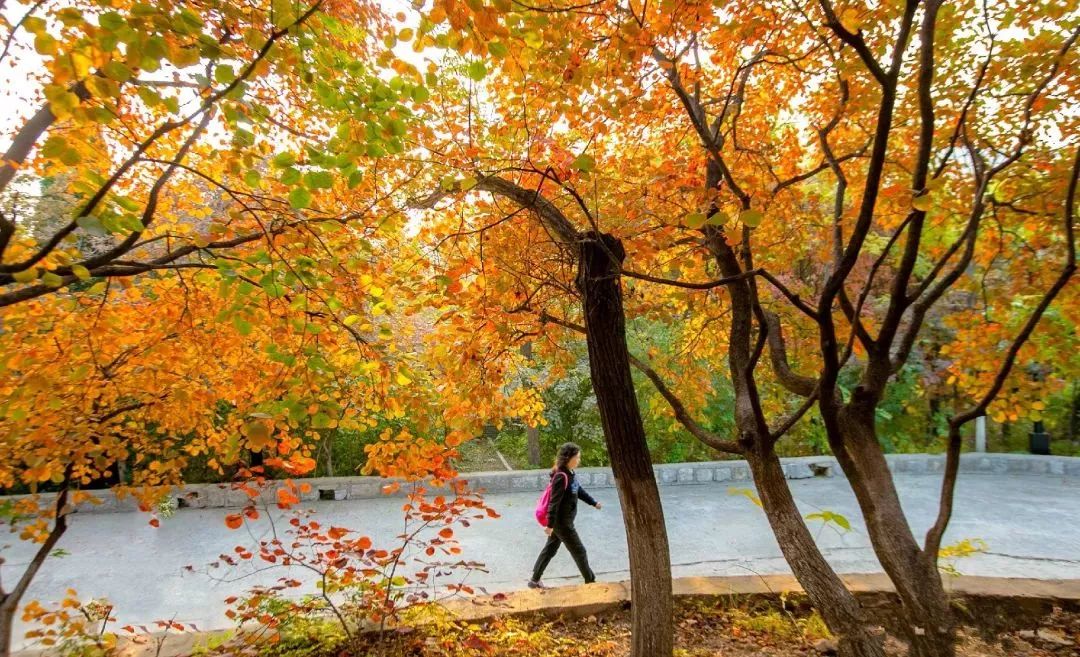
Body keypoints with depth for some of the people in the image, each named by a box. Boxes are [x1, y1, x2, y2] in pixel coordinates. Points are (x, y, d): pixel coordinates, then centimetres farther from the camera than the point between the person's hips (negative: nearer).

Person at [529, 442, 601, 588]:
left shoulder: (570, 473, 2)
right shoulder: (561, 477, -27)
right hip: (562, 522, -9)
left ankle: (534, 580, 27)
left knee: (550, 549, 17)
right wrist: (550, 524, -23)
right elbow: (554, 502, -26)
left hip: (562, 521, 9)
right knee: (579, 551, 7)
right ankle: (590, 581, 24)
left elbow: (579, 491, 18)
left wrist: (593, 503, 25)